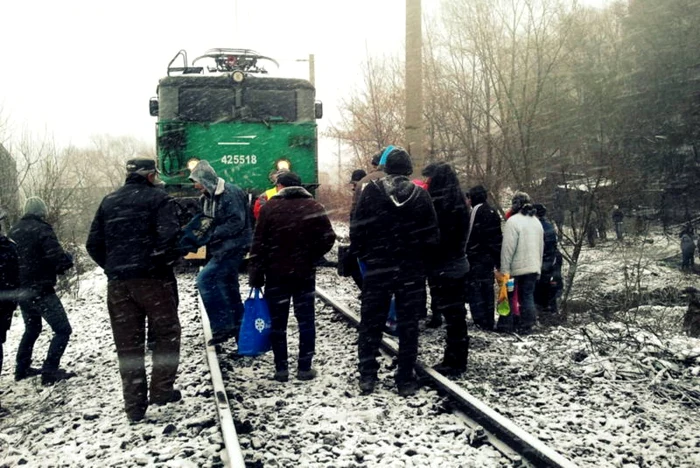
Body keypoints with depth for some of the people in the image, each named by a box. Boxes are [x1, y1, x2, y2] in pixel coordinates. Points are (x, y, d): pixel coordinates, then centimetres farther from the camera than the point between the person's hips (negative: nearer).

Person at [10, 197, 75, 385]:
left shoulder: (14, 231, 10)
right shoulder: (42, 230, -14)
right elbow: (58, 258, -22)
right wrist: (68, 259, -2)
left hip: (21, 290, 9)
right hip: (40, 290, -8)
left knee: (32, 328, 26)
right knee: (63, 329, -4)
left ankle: (22, 368, 30)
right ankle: (50, 371, -11)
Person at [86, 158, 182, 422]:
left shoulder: (109, 201, 14)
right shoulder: (159, 198, -2)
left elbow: (93, 244, 10)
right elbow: (168, 237, -17)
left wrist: (112, 267, 15)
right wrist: (166, 263, -2)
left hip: (118, 283, 5)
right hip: (152, 279, -4)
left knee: (127, 343, 9)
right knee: (166, 333, 12)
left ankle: (134, 406, 12)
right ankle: (161, 389, 7)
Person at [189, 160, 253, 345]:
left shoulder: (230, 193, -17)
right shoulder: (208, 197, 11)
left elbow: (237, 223, -22)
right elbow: (208, 221, 21)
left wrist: (211, 235, -22)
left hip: (234, 247, -9)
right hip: (222, 248, 10)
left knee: (205, 279, -15)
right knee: (228, 287, 14)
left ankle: (222, 326, -10)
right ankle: (238, 326, 25)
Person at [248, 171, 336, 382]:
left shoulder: (269, 207, -5)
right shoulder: (314, 207, 0)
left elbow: (259, 244, -7)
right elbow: (328, 238, -5)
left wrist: (256, 274, -1)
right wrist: (311, 257, 9)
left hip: (276, 274, -1)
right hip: (305, 273, 1)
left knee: (278, 322, 7)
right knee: (306, 320, 9)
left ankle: (281, 369, 10)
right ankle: (304, 368, 11)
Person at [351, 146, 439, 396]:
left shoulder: (372, 191, -7)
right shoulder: (420, 195, -3)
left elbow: (357, 230, -8)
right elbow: (432, 236, -1)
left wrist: (366, 255, 7)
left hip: (377, 269, -1)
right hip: (412, 271, 1)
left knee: (371, 322, 10)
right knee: (408, 324, 8)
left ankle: (367, 376, 13)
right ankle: (406, 380, 12)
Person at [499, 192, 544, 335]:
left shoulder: (513, 221, -13)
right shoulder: (536, 221, 12)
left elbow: (508, 248, -17)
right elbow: (541, 246, 17)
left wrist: (505, 270, -13)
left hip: (519, 268, -7)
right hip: (534, 267, 7)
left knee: (524, 296, 2)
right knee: (529, 294, 11)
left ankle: (527, 324, 7)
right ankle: (528, 322, 13)